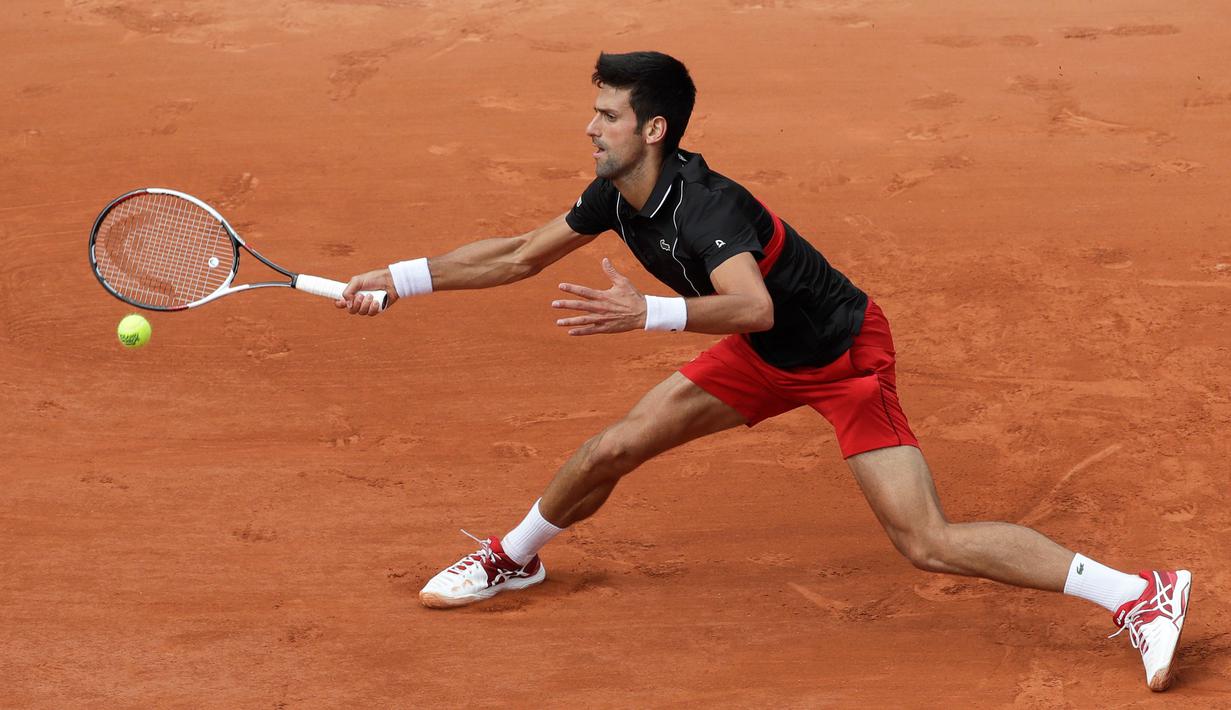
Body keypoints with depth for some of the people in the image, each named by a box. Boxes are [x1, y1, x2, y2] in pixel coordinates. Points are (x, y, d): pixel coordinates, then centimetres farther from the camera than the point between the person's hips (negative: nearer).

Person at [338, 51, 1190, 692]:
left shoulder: (705, 207, -33)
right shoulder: (617, 196, -6)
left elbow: (754, 307, -51)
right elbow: (522, 256, 9)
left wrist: (647, 312, -61)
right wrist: (402, 278, 7)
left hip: (845, 357, -8)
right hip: (765, 359, 8)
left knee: (927, 542, -19)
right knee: (611, 451, 8)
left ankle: (1141, 595, -18)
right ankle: (513, 558, 37)